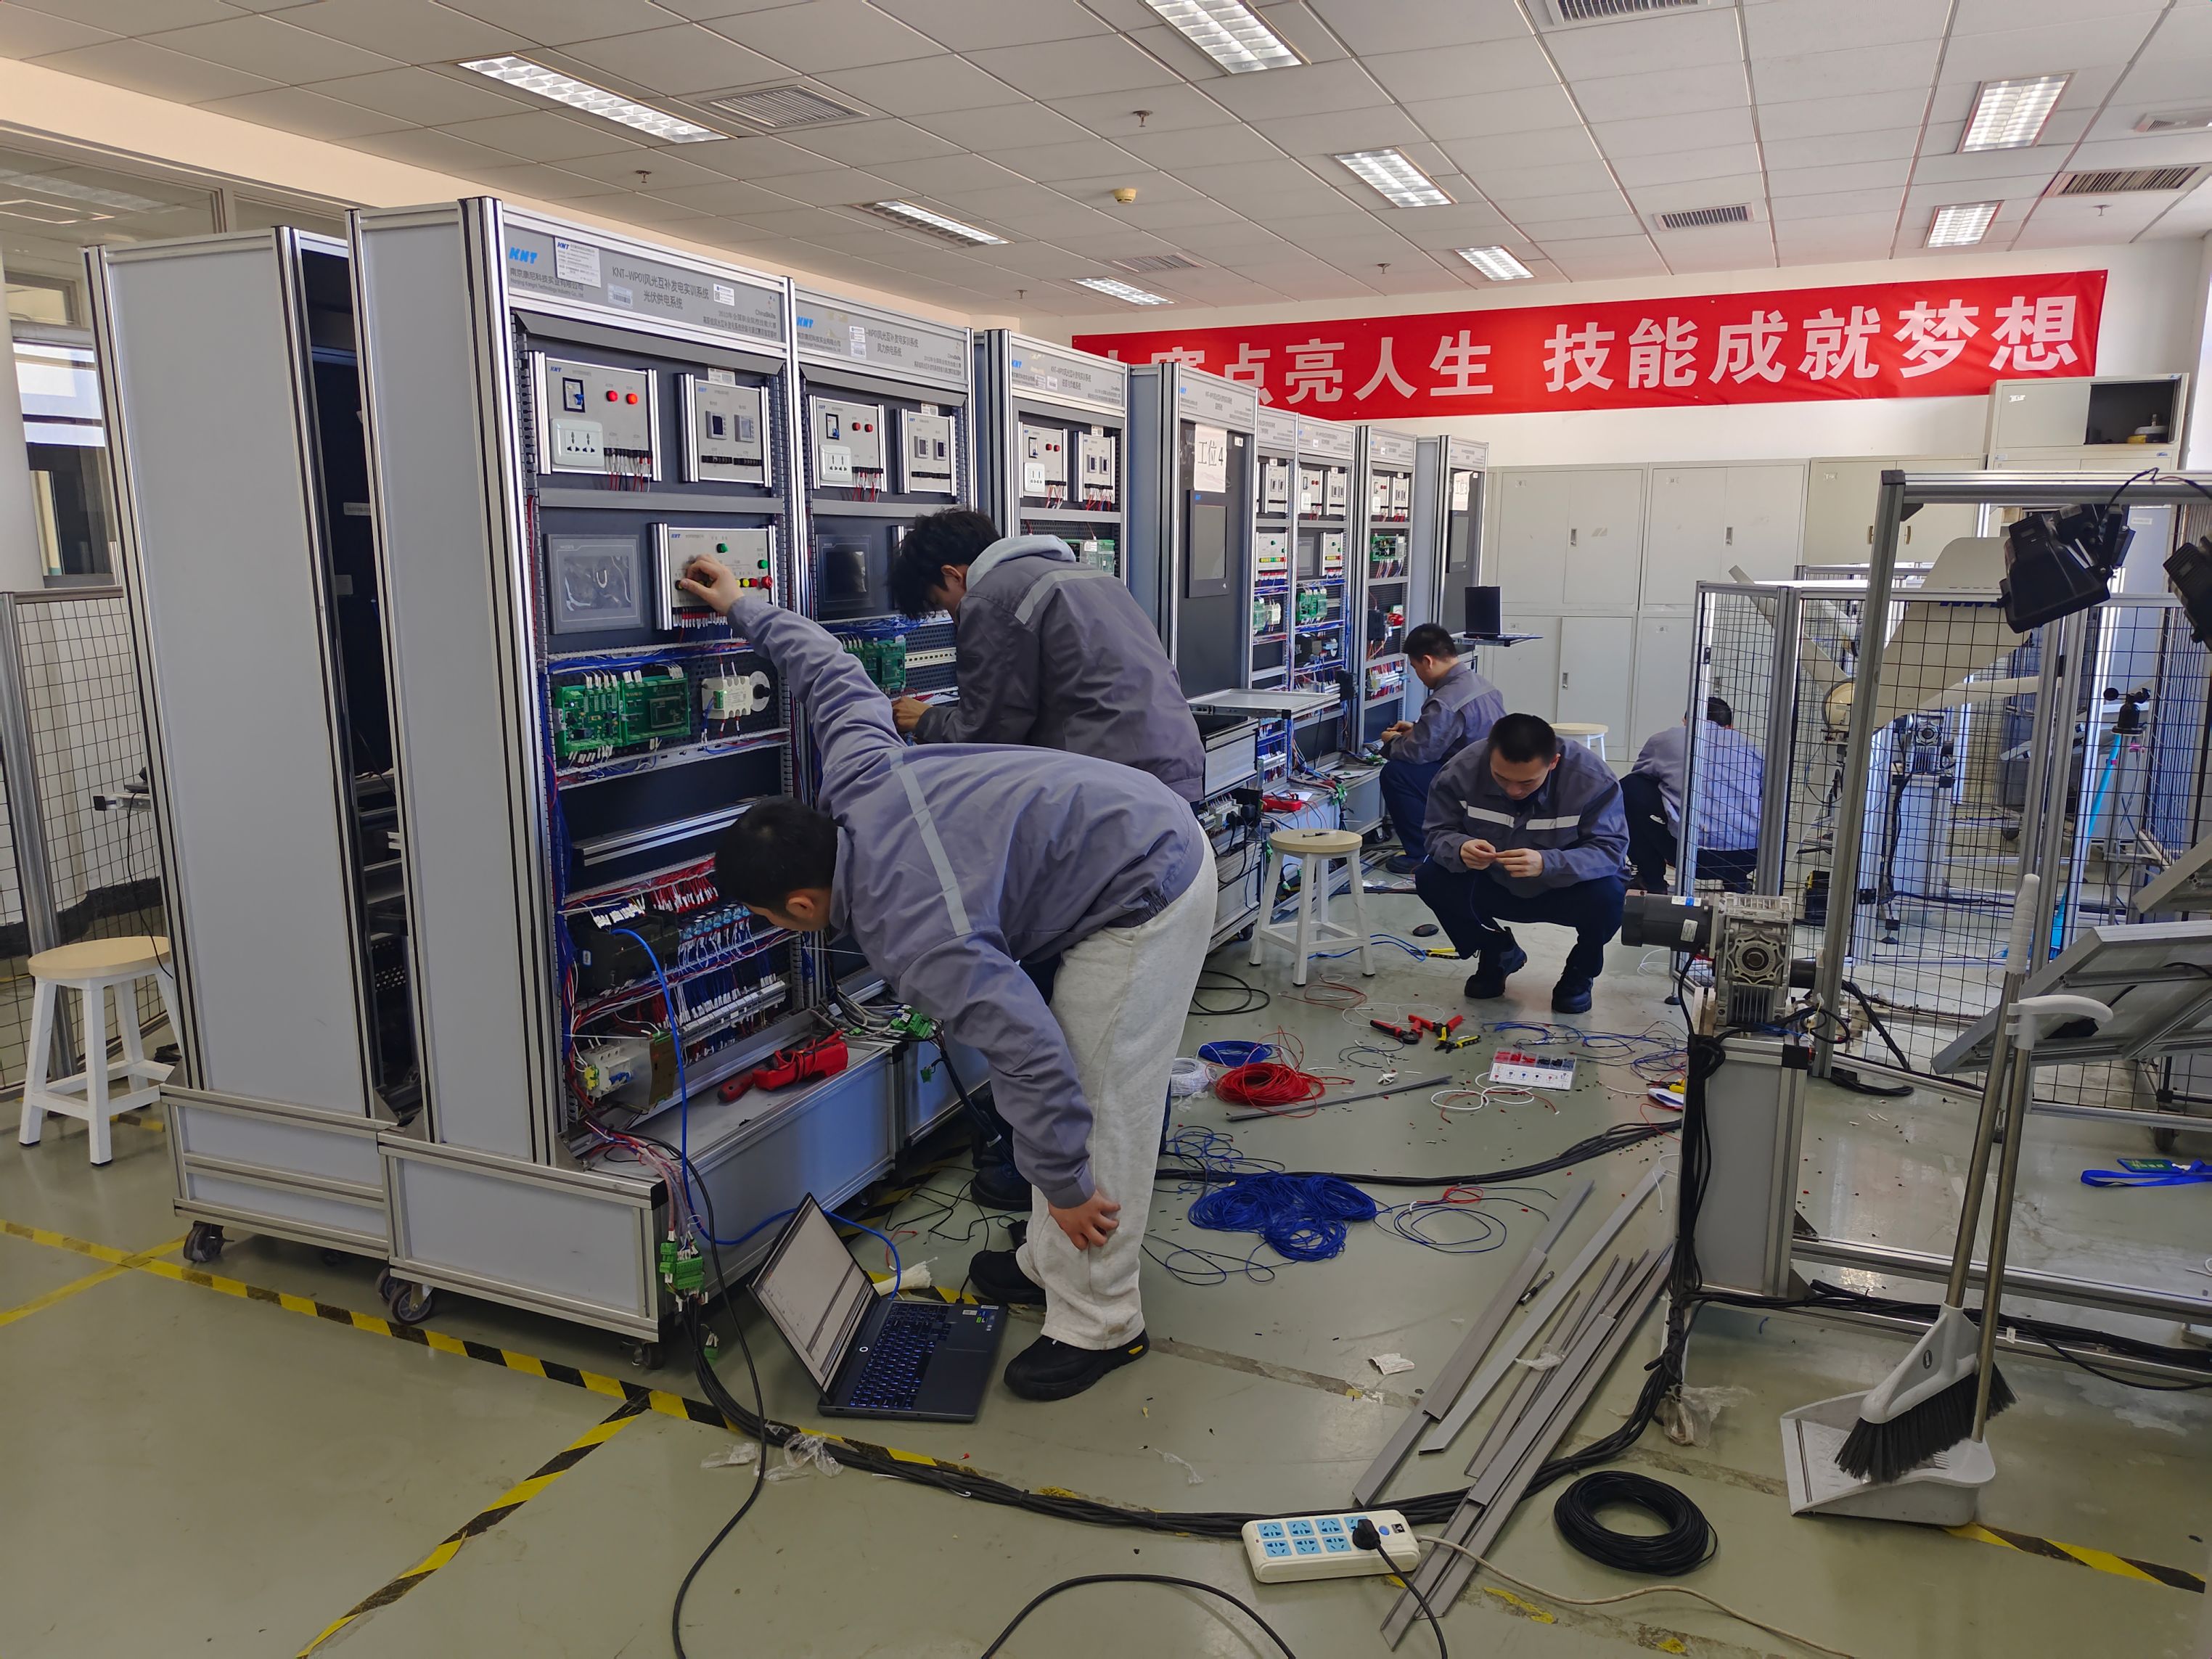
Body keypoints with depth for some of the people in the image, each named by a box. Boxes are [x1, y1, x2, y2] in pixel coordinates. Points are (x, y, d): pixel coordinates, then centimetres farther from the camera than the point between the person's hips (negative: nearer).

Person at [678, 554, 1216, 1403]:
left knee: (1102, 1102, -3)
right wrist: (744, 609, 27)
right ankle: (1050, 1264, 31)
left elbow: (1029, 1057, -26)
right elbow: (831, 671, 14)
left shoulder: (910, 935, -26)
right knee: (1082, 1063, 17)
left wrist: (1067, 1188, -13)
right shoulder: (855, 782, -4)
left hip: (1149, 898, -10)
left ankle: (1098, 1324, 11)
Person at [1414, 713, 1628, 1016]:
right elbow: (1439, 832, -15)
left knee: (1607, 894, -34)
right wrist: (1461, 849, -41)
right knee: (1430, 879, -22)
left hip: (1565, 890, -2)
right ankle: (1497, 954, 9)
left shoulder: (1593, 779, -27)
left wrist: (1546, 864, -48)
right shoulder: (1462, 769, -22)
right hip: (1494, 887, 2)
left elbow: (1609, 849, -29)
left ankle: (1580, 973, 3)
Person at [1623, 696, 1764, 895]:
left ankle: (1652, 881, 16)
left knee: (1629, 788, 16)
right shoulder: (1746, 743, 22)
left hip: (1694, 852, -3)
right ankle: (1736, 882, 21)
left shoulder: (1665, 739, 17)